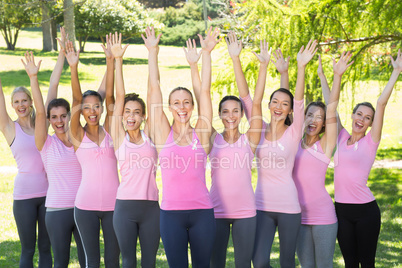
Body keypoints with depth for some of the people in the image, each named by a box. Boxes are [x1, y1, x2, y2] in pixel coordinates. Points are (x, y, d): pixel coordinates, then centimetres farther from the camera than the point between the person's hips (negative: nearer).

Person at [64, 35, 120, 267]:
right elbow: (76, 100, -11)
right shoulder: (78, 135, 1)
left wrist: (111, 61, -16)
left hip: (113, 203, 1)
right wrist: (73, 68, -22)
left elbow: (110, 96, -6)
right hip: (86, 205, -1)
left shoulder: (110, 131, 4)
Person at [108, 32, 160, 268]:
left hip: (151, 206, 0)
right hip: (125, 206, 0)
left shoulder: (149, 135, 6)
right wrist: (118, 60, -1)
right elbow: (120, 97, 1)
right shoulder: (119, 137, 5)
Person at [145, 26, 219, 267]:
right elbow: (154, 90, 3)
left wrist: (207, 53, 2)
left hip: (202, 212, 1)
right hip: (172, 213, 0)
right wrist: (153, 52, 3)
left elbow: (205, 90, 3)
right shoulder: (163, 134, 4)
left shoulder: (201, 134, 5)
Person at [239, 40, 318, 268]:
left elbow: (299, 100, -16)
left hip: (288, 206, -2)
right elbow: (245, 95, -2)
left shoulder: (294, 133, -2)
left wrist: (301, 67, -29)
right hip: (262, 204, 2)